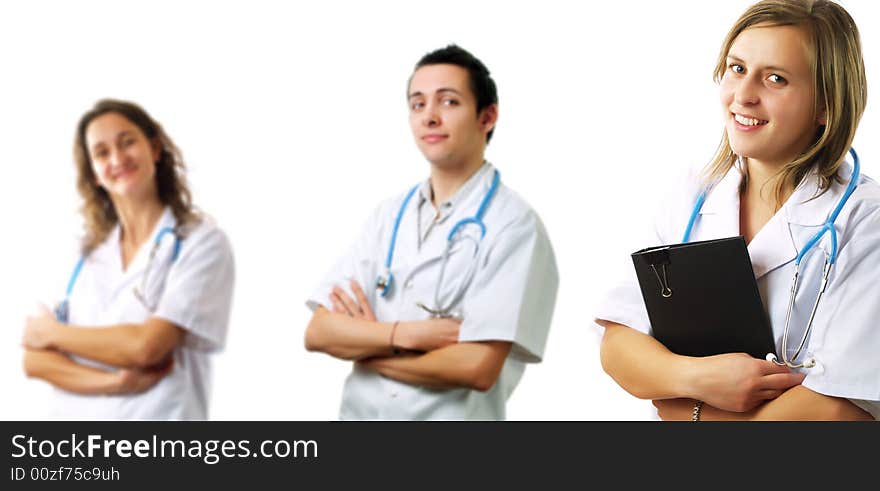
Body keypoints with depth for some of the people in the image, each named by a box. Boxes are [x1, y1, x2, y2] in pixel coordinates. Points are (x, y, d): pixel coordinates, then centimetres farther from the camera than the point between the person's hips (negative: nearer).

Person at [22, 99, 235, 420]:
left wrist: (54, 333, -2)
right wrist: (115, 381, -14)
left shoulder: (202, 241, -6)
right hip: (72, 415, 4)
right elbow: (35, 359, 2)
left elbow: (146, 345, -16)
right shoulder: (86, 252, 8)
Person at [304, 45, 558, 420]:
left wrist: (363, 345, -8)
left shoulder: (513, 224, -11)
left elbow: (477, 367, -20)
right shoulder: (389, 215, 5)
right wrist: (408, 335, -17)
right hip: (359, 413, 5)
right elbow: (318, 333, -1)